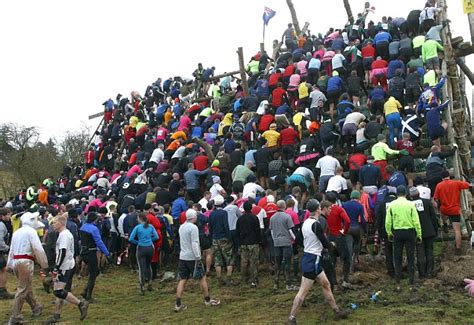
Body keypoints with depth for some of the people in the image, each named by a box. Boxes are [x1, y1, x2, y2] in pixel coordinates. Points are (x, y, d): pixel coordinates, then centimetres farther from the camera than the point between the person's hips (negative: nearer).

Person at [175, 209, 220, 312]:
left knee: (182, 280, 7)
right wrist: (198, 257, -17)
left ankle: (178, 304, 4)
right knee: (202, 278, 7)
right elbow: (195, 244, -19)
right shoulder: (193, 227, -15)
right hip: (192, 257, -7)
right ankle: (207, 300, 17)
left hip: (182, 257, 7)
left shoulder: (181, 227, 10)